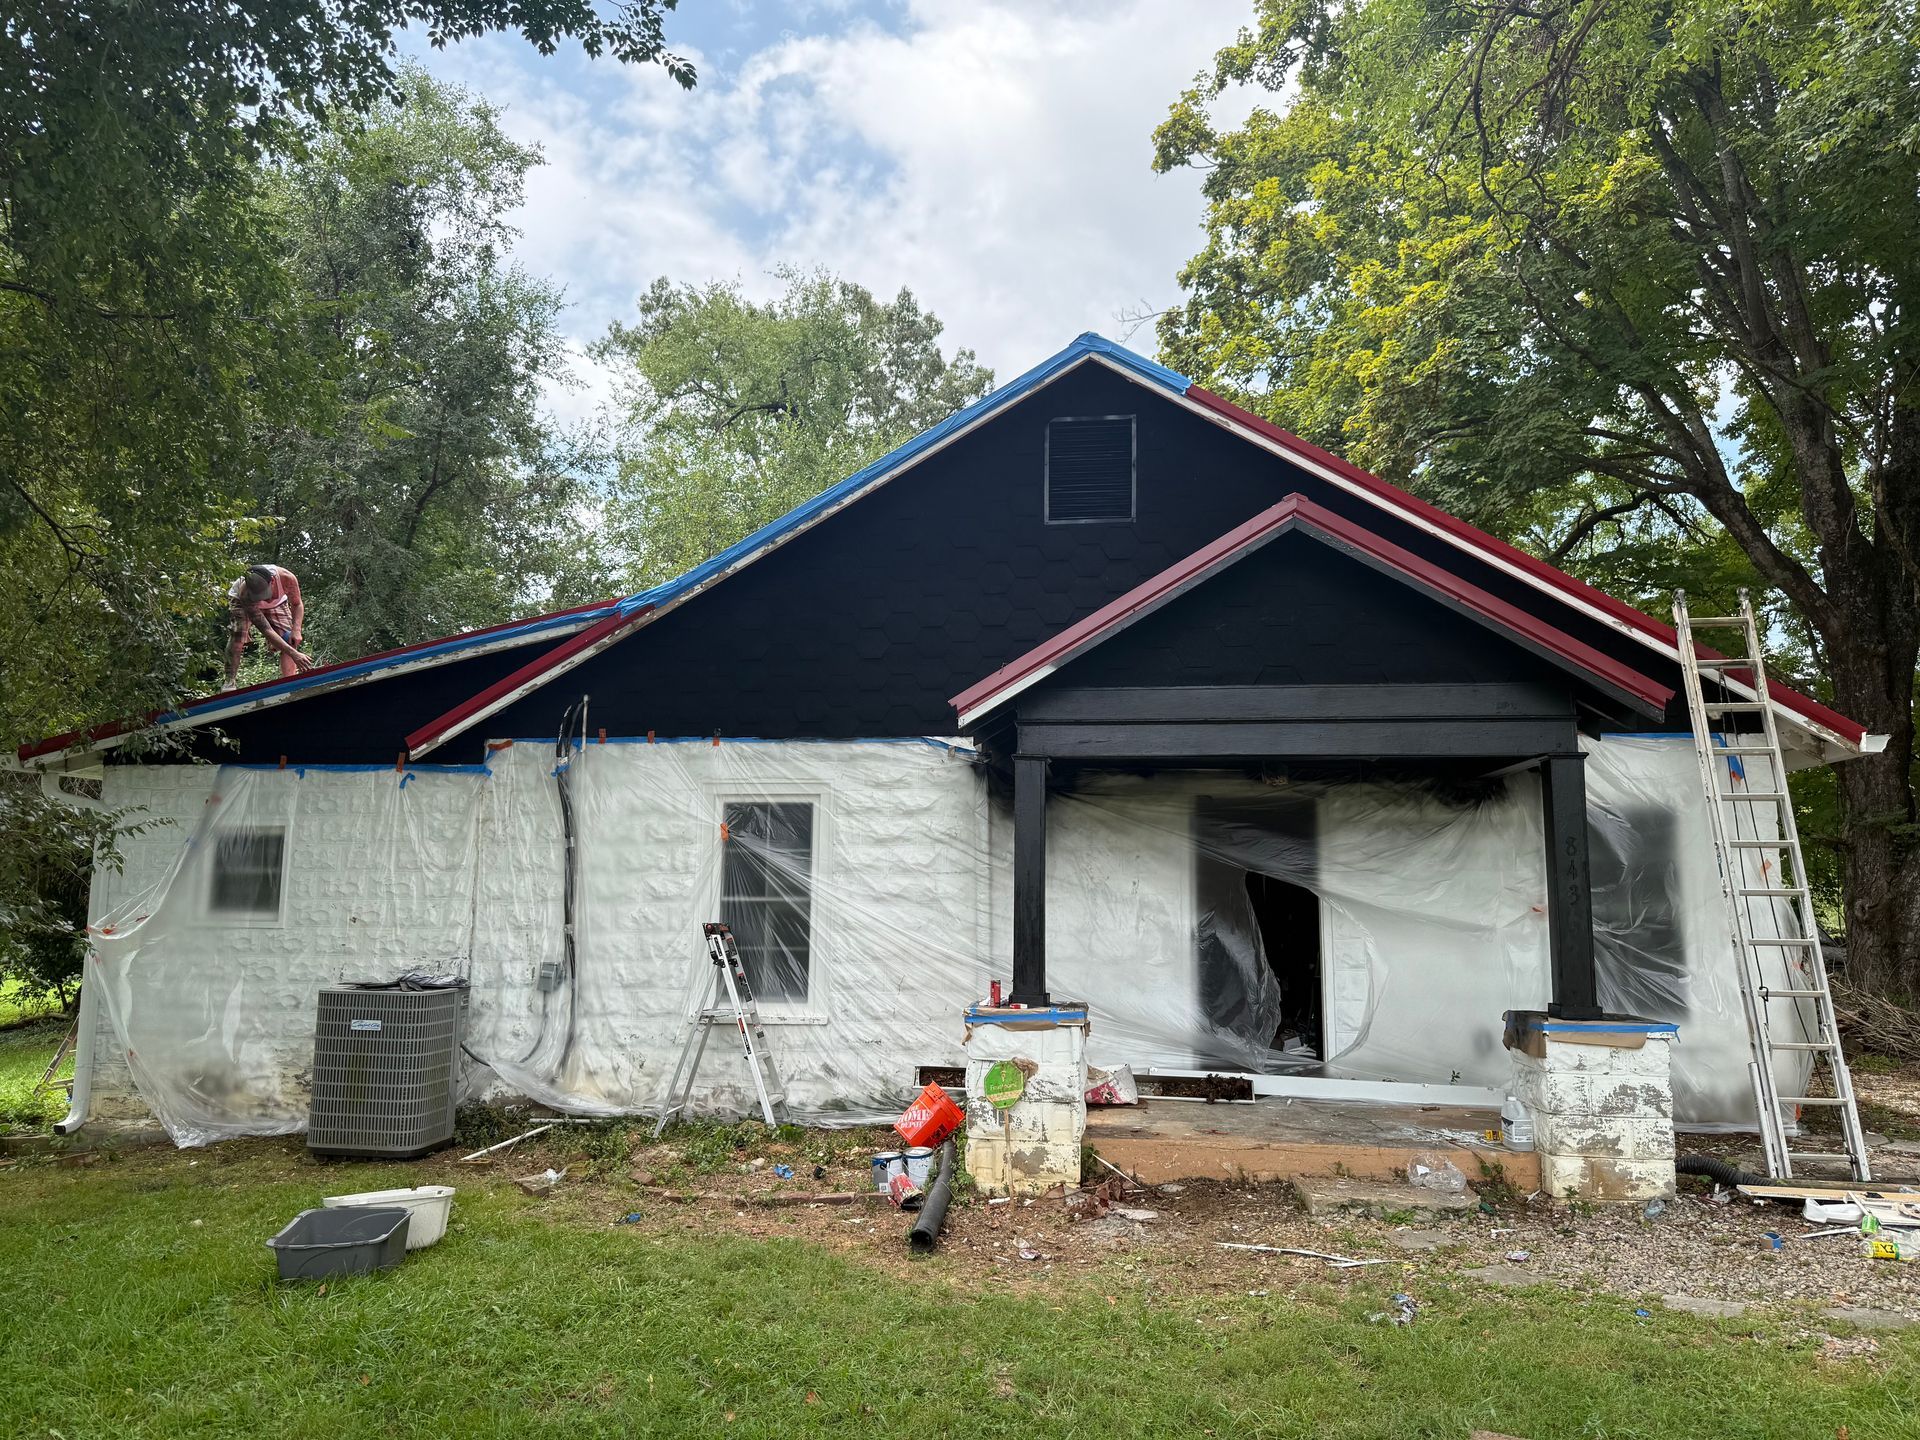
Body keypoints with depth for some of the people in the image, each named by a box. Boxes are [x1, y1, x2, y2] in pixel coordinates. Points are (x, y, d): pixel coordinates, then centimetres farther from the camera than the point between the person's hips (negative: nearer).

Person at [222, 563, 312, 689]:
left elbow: (297, 605, -17)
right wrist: (294, 654, -52)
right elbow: (266, 630, -44)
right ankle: (229, 682, -24)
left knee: (289, 641, -14)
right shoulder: (245, 594, -44)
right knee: (238, 633, -29)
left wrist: (296, 630, -33)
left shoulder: (287, 578, -39)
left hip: (276, 603, 3)